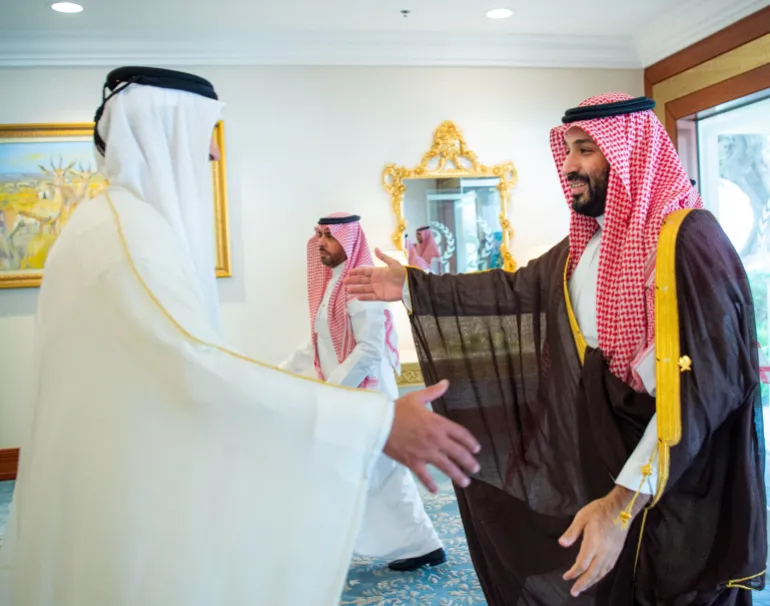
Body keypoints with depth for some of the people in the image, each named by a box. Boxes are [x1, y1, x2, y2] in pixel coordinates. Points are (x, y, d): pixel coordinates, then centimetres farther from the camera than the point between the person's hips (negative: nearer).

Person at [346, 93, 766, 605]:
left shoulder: (688, 239, -20)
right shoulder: (585, 244, 6)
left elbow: (703, 383, -26)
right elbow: (516, 290, 14)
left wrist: (624, 503, -30)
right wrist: (414, 287, 12)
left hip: (678, 494, -7)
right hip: (599, 470, 7)